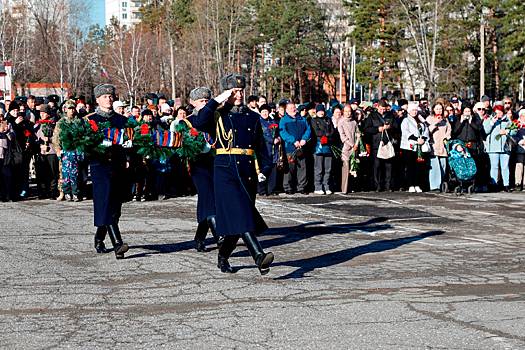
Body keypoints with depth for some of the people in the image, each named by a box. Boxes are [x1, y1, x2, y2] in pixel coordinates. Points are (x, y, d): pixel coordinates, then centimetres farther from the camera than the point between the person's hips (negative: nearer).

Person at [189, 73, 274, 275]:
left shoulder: (253, 117, 14)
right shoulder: (218, 116, 2)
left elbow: (261, 146, 15)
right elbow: (198, 123, -18)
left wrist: (264, 170, 3)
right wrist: (217, 101, -14)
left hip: (248, 172, 5)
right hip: (226, 171, -5)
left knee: (238, 219, 8)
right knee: (240, 215, -18)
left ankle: (223, 258, 26)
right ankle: (259, 257, -27)